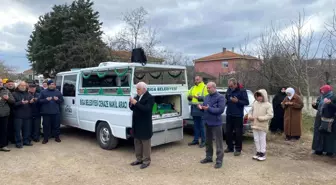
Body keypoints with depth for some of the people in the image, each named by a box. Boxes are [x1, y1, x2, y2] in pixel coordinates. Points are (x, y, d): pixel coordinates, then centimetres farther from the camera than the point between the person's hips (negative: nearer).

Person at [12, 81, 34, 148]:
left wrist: (31, 101, -9)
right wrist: (21, 102, -25)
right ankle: (18, 142, 6)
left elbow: (32, 101, 14)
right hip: (18, 115, -4)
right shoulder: (14, 94, 0)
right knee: (18, 129, -2)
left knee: (27, 129, 8)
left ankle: (26, 141, 18)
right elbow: (13, 103, -10)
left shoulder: (28, 94, 16)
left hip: (27, 115, 5)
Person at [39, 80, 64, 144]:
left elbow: (62, 100, 11)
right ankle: (45, 138, 13)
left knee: (56, 125, 5)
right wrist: (46, 99, -15)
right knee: (46, 125, 2)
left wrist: (58, 99, -9)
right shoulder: (43, 92, 7)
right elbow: (39, 100, 1)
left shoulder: (58, 92, 11)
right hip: (46, 112, -1)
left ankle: (57, 137, 18)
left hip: (56, 112, 1)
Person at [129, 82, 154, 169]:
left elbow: (146, 109, -24)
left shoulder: (150, 98, -12)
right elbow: (132, 108, 13)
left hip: (145, 125, -8)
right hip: (136, 124, 8)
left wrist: (136, 103, -26)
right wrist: (131, 103, -8)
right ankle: (139, 159, 28)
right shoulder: (137, 96, 10)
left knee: (145, 143, 3)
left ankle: (146, 160, 14)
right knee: (137, 142, 16)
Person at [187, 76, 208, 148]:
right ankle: (196, 140, 23)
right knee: (196, 125, 14)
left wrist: (198, 97, -23)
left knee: (202, 126, 0)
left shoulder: (205, 87, -4)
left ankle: (203, 141, 9)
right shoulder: (193, 88, 18)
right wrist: (189, 97, -5)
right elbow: (188, 94, 18)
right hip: (194, 109, 6)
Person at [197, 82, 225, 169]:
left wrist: (209, 109, -25)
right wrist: (201, 107, -6)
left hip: (216, 123, -8)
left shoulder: (220, 97, -11)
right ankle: (208, 157, 32)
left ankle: (219, 160, 6)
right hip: (207, 123, 8)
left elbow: (221, 110, -21)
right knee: (208, 141, 18)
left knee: (218, 143, -1)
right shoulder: (207, 97, 12)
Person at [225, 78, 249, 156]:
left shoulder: (242, 91, -9)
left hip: (238, 116, -5)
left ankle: (238, 149, 13)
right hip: (229, 115, 6)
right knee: (228, 132, 11)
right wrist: (225, 101, -1)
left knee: (238, 133, 1)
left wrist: (237, 101, -23)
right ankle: (230, 147, 25)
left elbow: (246, 102, -11)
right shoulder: (229, 90, 6)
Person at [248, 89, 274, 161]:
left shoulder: (268, 105, -8)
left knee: (262, 139, 3)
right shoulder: (255, 103, 9)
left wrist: (261, 118, -22)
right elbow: (251, 111, 18)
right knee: (256, 139, 12)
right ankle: (258, 152, 24)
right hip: (255, 125, 6)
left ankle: (263, 153, 13)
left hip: (263, 126, -5)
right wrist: (250, 116, -1)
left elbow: (270, 115, -15)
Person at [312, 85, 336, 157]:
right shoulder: (320, 98, 12)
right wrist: (314, 105, -1)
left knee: (329, 135, -1)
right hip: (320, 120, 7)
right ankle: (319, 149, 19)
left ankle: (330, 151, 8)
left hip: (329, 120, -7)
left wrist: (330, 103, -29)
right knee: (319, 134, 10)